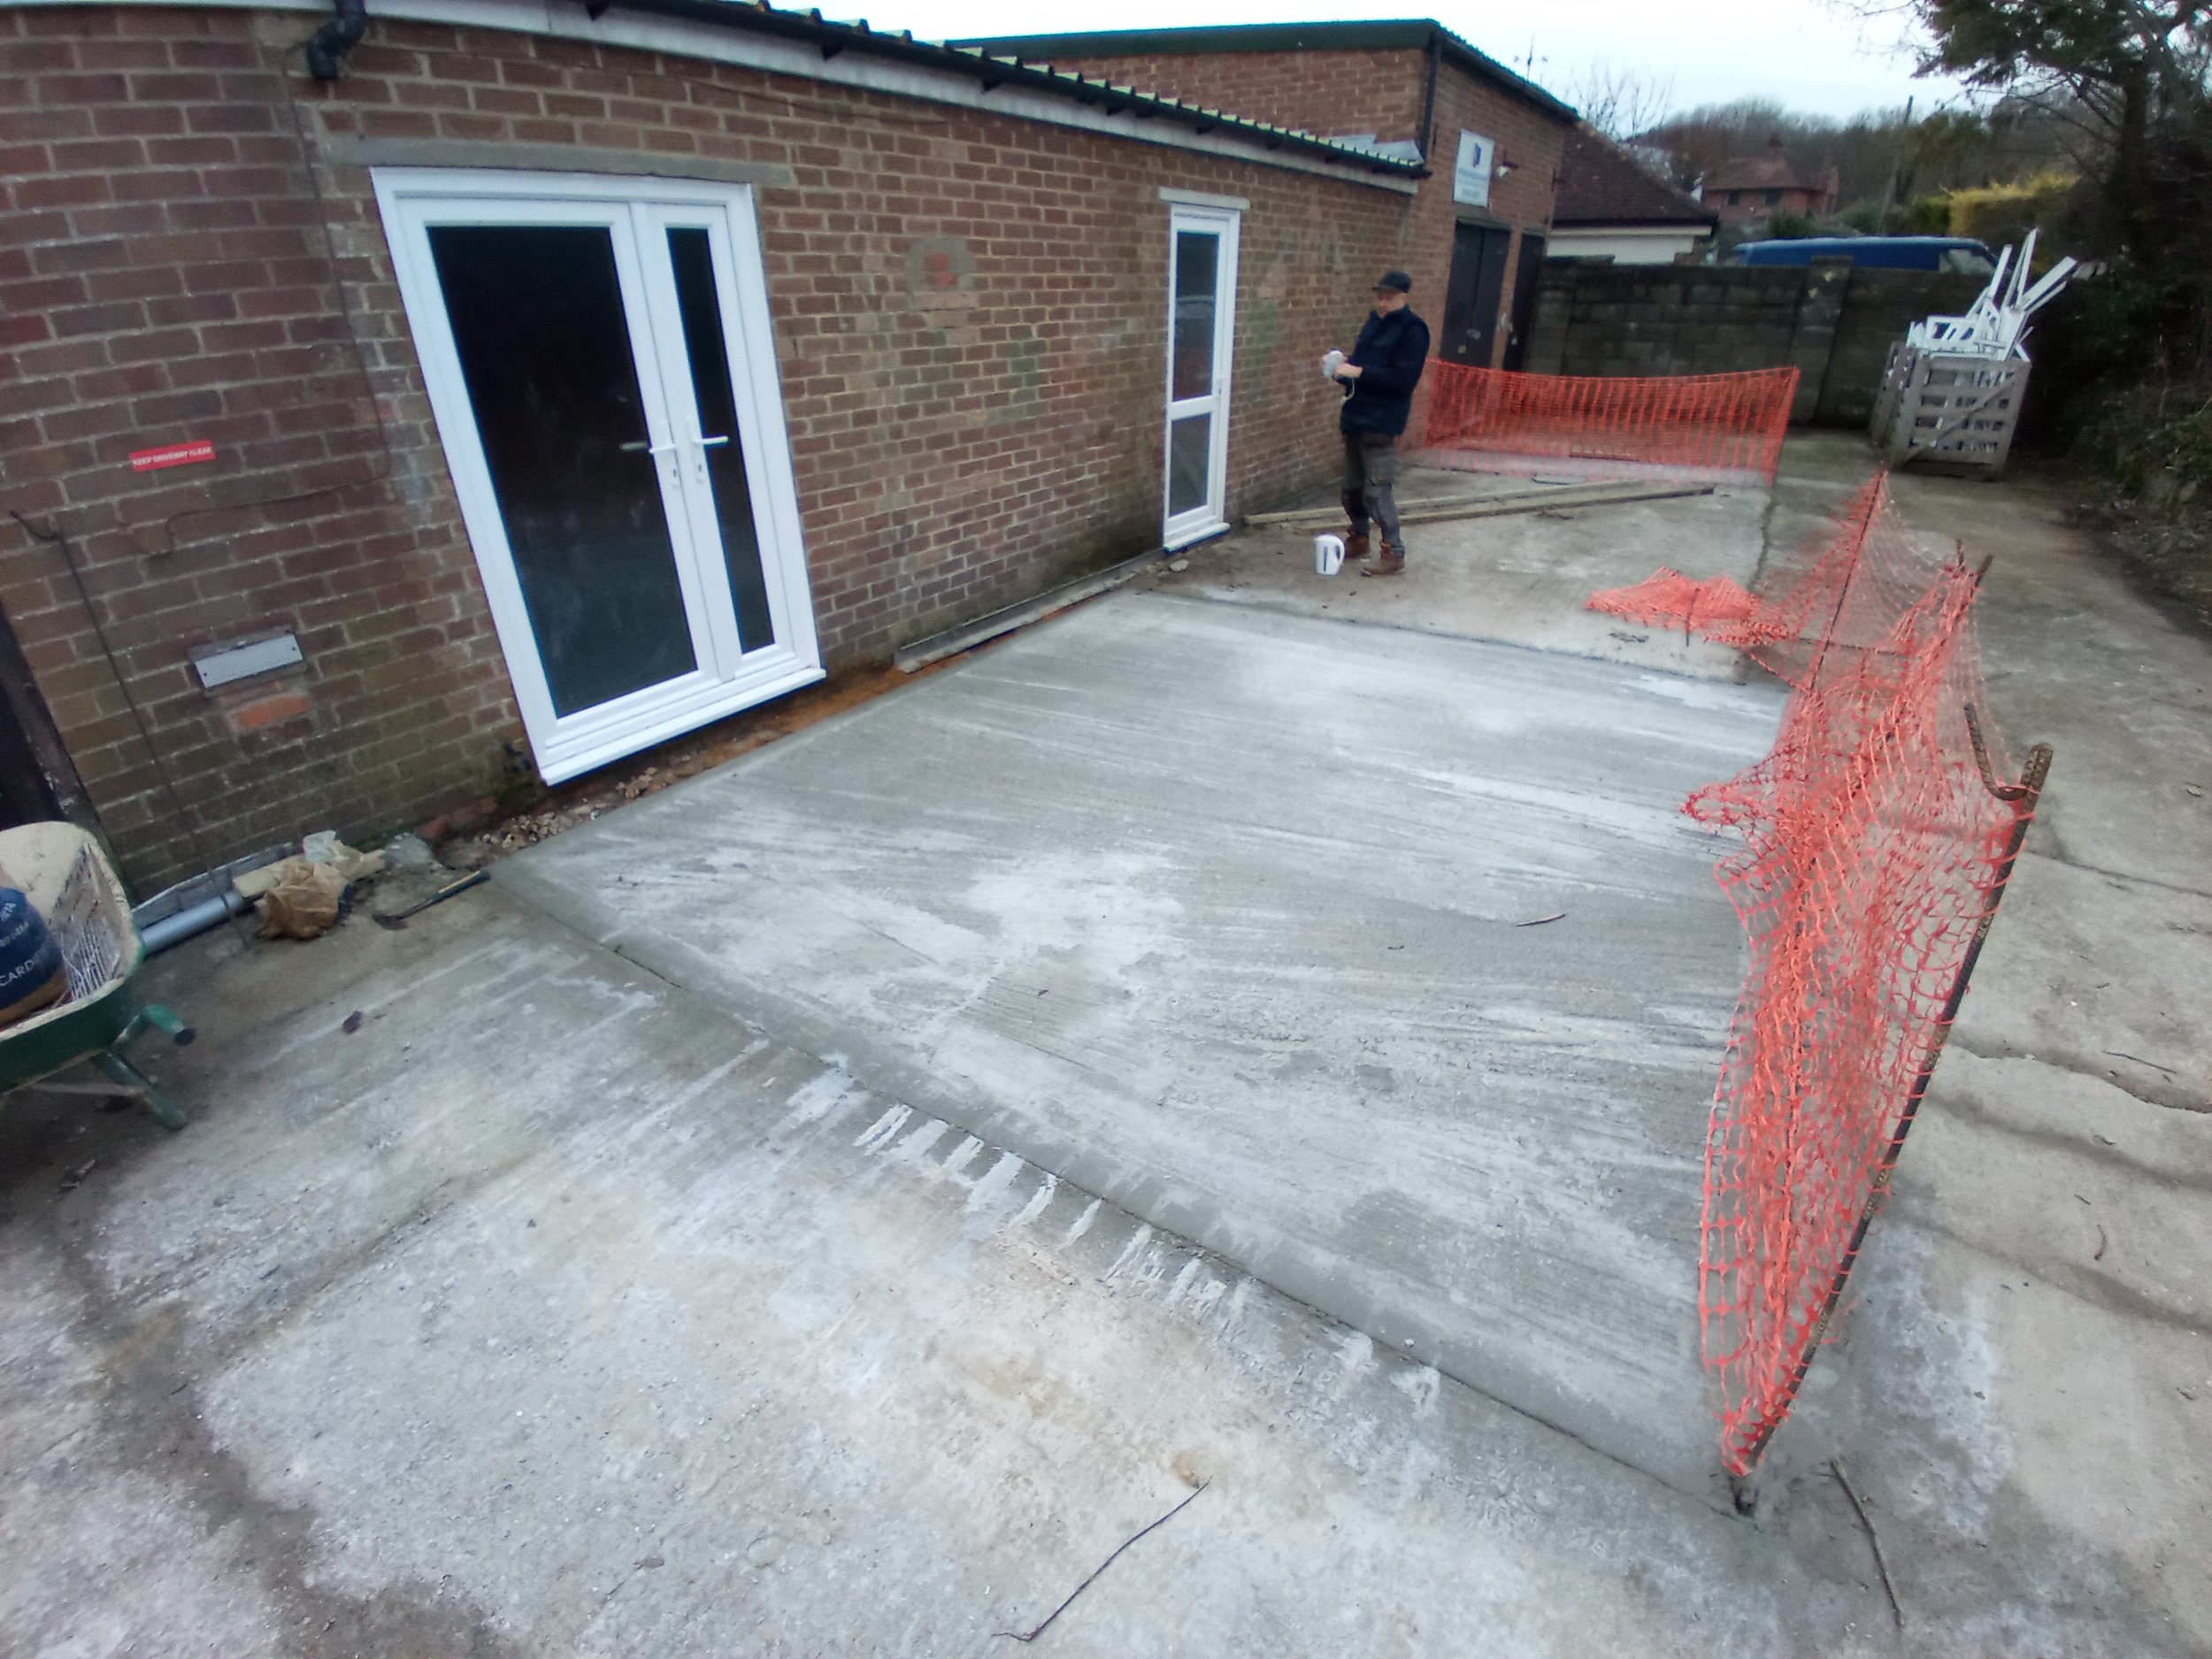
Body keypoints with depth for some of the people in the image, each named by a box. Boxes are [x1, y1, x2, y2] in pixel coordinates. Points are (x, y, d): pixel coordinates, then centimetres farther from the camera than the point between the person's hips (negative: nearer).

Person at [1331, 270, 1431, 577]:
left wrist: (1358, 372, -22)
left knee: (1376, 489, -11)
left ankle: (1393, 552, -4)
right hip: (1356, 418, 8)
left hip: (1382, 424, -8)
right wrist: (1341, 366, 2)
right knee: (1352, 486, 13)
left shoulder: (1413, 330, -7)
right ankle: (1358, 539, 30)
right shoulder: (1374, 324, 16)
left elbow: (1404, 379, -18)